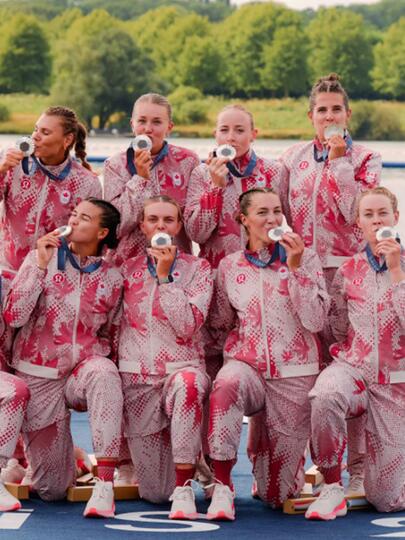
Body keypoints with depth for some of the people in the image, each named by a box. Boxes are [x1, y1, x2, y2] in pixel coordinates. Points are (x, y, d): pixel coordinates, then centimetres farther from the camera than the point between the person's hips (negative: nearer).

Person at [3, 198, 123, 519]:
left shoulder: (112, 279, 1)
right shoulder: (42, 258, -1)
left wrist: (97, 361, -6)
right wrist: (41, 265, -14)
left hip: (82, 372, 0)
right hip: (39, 377, 0)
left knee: (103, 373, -40)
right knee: (53, 490, 0)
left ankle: (105, 484, -37)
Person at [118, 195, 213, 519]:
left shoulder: (197, 268, 1)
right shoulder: (128, 268, 9)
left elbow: (188, 326, -13)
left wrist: (164, 275, -14)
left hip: (182, 368, -2)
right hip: (136, 379, 2)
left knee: (187, 384, -44)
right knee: (154, 493, -2)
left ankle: (184, 488, -37)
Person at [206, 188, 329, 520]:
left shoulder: (306, 258, -1)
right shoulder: (230, 266, 5)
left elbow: (316, 321, -13)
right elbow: (220, 324, 19)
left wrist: (295, 266, -17)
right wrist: (235, 354, 5)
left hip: (294, 375, 0)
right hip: (247, 367, 0)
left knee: (277, 495, 3)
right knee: (227, 384, -41)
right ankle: (222, 486, -29)